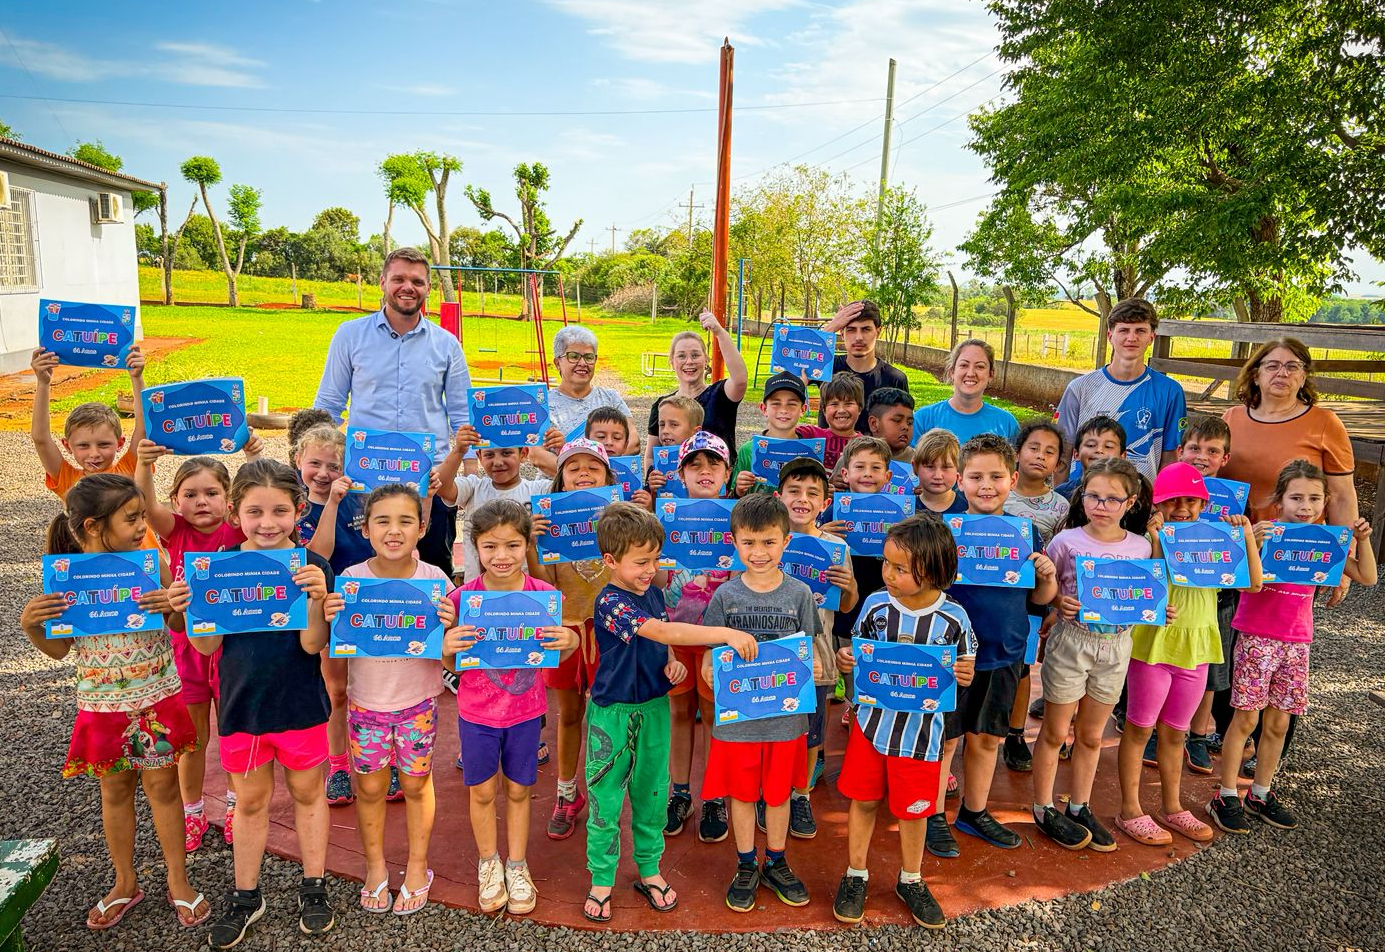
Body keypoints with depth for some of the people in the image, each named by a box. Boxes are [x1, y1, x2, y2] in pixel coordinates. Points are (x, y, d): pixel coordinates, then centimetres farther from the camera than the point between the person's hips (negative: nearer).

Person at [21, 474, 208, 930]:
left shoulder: (152, 562, -11)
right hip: (103, 705, 1)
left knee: (162, 787, 11)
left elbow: (181, 626, -3)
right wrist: (30, 625, -18)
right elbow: (59, 648, 1)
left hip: (159, 700, 0)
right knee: (115, 791, 16)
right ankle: (125, 883, 36)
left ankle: (178, 880, 28)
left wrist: (172, 607, -25)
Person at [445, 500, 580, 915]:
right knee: (482, 791, 14)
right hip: (476, 710, 0)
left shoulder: (543, 594, -13)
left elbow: (554, 658, -2)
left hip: (526, 710, 0)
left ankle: (517, 866, 37)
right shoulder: (462, 597, -14)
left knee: (518, 789, 15)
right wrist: (447, 650, -27)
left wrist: (570, 641, -24)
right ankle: (489, 864, 39)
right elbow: (453, 666, -5)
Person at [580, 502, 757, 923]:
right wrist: (726, 634, -37)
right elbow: (662, 631, -33)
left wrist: (672, 663, -5)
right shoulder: (610, 602, -22)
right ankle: (602, 880, 25)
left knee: (651, 793, 16)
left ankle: (649, 870, 33)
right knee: (606, 799, 7)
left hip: (654, 707, 6)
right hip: (614, 713, -6)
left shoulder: (653, 592, 2)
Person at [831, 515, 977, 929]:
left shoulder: (953, 617, -14)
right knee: (863, 800, 13)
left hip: (920, 728, -1)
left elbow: (964, 670, 1)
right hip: (872, 720, 1)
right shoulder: (875, 604, -11)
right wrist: (845, 660, -17)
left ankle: (911, 881, 39)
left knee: (913, 810, 14)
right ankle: (855, 875, 35)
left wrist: (964, 675, -21)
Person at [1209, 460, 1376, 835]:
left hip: (1297, 642, 5)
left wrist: (1362, 540, -2)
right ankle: (1226, 797, 11)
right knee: (1245, 719, 0)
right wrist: (1252, 542, -31)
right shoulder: (1265, 532, -12)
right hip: (1256, 639, -5)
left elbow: (1367, 577, 10)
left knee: (1278, 723, 12)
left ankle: (1260, 794, 27)